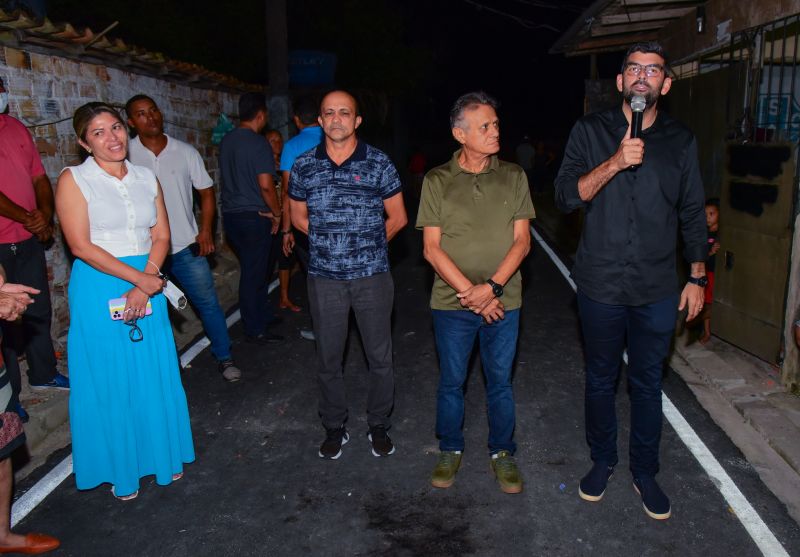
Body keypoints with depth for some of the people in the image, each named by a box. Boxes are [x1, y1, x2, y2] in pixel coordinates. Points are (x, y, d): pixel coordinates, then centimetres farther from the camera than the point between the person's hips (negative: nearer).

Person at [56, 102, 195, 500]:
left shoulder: (146, 178, 7)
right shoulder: (73, 180, -5)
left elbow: (161, 237, 4)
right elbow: (80, 245, -12)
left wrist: (145, 287, -10)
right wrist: (138, 278, -15)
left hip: (148, 284, 4)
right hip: (98, 289, -4)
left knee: (155, 376, 11)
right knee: (109, 382, 6)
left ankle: (162, 455, 31)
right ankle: (120, 467, 25)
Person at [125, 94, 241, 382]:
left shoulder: (186, 152, 0)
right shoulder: (126, 155, -5)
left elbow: (206, 192, 6)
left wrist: (205, 231, -5)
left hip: (186, 245, 1)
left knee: (208, 302, 3)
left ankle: (224, 357, 18)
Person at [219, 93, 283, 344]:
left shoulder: (226, 141, 10)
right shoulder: (258, 143, -15)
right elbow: (265, 184, -20)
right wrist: (276, 213, -6)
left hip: (230, 214, 8)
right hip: (254, 216, -7)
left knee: (253, 269, 19)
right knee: (254, 273, 0)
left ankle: (264, 315, 32)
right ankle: (255, 330, 9)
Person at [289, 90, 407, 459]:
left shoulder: (378, 163, -2)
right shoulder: (304, 165, 3)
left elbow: (398, 217, 5)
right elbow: (298, 217, 14)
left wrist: (369, 244, 7)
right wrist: (331, 241, 7)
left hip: (372, 276, -1)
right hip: (324, 278, 2)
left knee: (380, 357, 8)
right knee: (328, 359, 10)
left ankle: (379, 426, 27)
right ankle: (334, 429, 29)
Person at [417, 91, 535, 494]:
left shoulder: (513, 177, 1)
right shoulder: (437, 181, -3)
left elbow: (522, 241, -2)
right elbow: (432, 248, -6)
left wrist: (492, 287, -15)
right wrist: (469, 291, -15)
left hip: (503, 303, 1)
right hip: (452, 303, -1)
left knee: (500, 382, 13)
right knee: (451, 382, 13)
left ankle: (502, 453, 33)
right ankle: (450, 450, 34)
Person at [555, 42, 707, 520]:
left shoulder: (681, 140, 3)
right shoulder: (591, 131, -2)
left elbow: (693, 213, 9)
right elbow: (567, 196, -12)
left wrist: (697, 277, 7)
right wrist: (615, 163, -25)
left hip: (657, 288, 1)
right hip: (600, 284, -1)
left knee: (647, 383, 12)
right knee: (601, 379, 14)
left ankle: (645, 472, 30)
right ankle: (603, 461, 35)